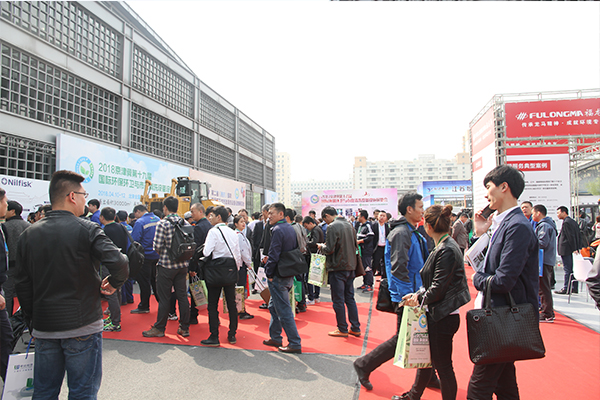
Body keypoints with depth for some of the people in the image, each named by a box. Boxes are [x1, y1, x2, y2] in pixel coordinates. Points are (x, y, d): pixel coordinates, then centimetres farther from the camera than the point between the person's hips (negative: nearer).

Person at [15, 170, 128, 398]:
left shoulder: (28, 234, 4)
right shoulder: (87, 229, -13)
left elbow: (22, 285, 7)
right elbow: (118, 262, -26)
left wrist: (32, 320, 17)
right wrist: (114, 284, -5)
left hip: (43, 328, 5)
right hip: (82, 327, -5)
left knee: (44, 392, 19)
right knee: (83, 393, 8)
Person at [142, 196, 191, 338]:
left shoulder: (162, 224, -13)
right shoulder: (185, 223, 2)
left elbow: (157, 246, -14)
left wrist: (161, 254, 7)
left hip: (166, 265, -5)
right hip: (182, 265, 5)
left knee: (164, 298, 5)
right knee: (182, 296, 10)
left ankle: (159, 328, 17)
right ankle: (184, 328, 17)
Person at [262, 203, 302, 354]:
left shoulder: (278, 230, -18)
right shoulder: (290, 228, 11)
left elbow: (273, 255, -21)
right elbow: (295, 250, 17)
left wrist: (269, 273, -10)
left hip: (279, 277, -10)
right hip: (289, 274, 10)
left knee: (284, 311, -1)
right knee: (274, 306, 21)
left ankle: (295, 344, 6)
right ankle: (275, 338, 31)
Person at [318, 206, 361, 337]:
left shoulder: (332, 227, -15)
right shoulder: (349, 225, 8)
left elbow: (329, 249, -19)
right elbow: (356, 246, 14)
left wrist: (322, 246, 0)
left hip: (338, 268, -8)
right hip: (350, 267, 8)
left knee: (338, 300, 4)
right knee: (350, 298, 15)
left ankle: (342, 330, 13)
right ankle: (355, 328, 21)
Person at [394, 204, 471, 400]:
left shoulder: (447, 250, -22)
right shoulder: (443, 247, 8)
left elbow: (438, 288, -22)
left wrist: (419, 299, -8)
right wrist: (417, 295, 5)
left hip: (443, 317, -10)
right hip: (435, 314, 10)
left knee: (443, 366, 6)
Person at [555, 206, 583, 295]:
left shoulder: (566, 222, -14)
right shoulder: (573, 221, 15)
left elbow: (571, 237, -18)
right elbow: (579, 235, 17)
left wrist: (574, 249, -16)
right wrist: (579, 247, 17)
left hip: (567, 250, -10)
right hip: (573, 250, 10)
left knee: (567, 270, -6)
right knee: (573, 269, 12)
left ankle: (566, 289, -2)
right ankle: (574, 288, 18)